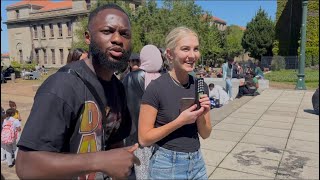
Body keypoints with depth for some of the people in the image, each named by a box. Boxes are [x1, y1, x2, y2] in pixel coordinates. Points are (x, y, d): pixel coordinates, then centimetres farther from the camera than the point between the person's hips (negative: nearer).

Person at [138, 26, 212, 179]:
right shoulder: (156, 87, -17)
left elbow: (205, 134, 5)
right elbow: (144, 139, -15)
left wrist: (200, 116, -15)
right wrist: (180, 121, -22)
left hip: (197, 162, 5)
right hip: (166, 165, -5)